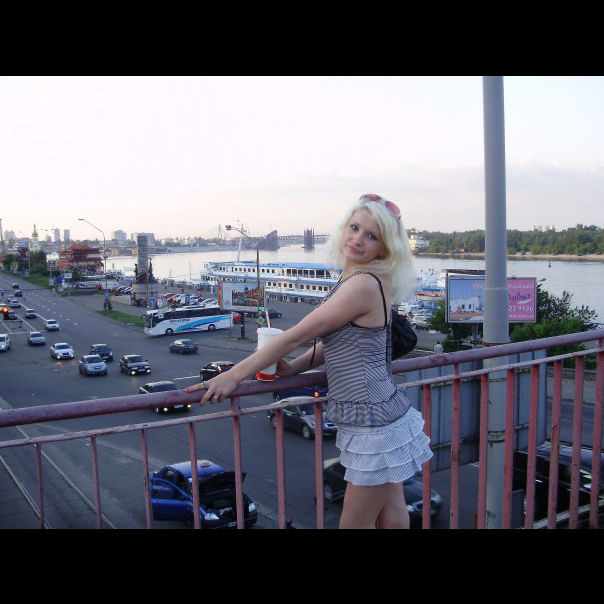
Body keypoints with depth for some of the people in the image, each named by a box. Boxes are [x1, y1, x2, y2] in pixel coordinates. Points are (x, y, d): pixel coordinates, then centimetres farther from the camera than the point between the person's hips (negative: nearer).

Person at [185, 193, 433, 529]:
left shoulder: (364, 285, -21)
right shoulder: (355, 280, 10)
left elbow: (297, 336, -21)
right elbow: (339, 340, 13)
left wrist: (234, 375, -16)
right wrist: (293, 367, -3)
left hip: (375, 425, -9)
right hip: (380, 417, 9)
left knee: (354, 523, 5)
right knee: (390, 517, 21)